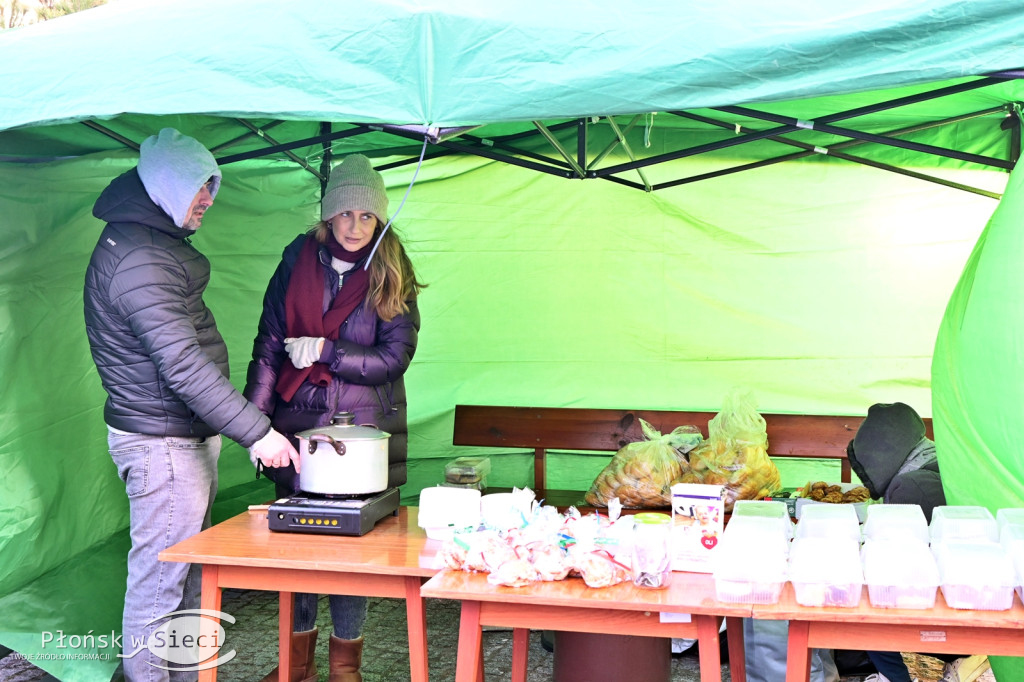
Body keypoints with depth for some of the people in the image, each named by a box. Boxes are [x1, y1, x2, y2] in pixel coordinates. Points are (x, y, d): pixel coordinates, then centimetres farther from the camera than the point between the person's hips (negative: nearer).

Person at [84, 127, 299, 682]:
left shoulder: (157, 242, 15)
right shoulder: (139, 260, -20)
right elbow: (184, 366, -27)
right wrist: (256, 431, -25)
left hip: (188, 437, 11)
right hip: (162, 443, -11)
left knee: (188, 572, 18)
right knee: (160, 579, 0)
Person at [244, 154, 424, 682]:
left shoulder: (390, 275, -2)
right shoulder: (298, 260, 3)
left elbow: (394, 358, -7)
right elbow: (268, 345, 5)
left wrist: (323, 351, -13)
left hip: (362, 425, -2)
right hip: (297, 420, 2)